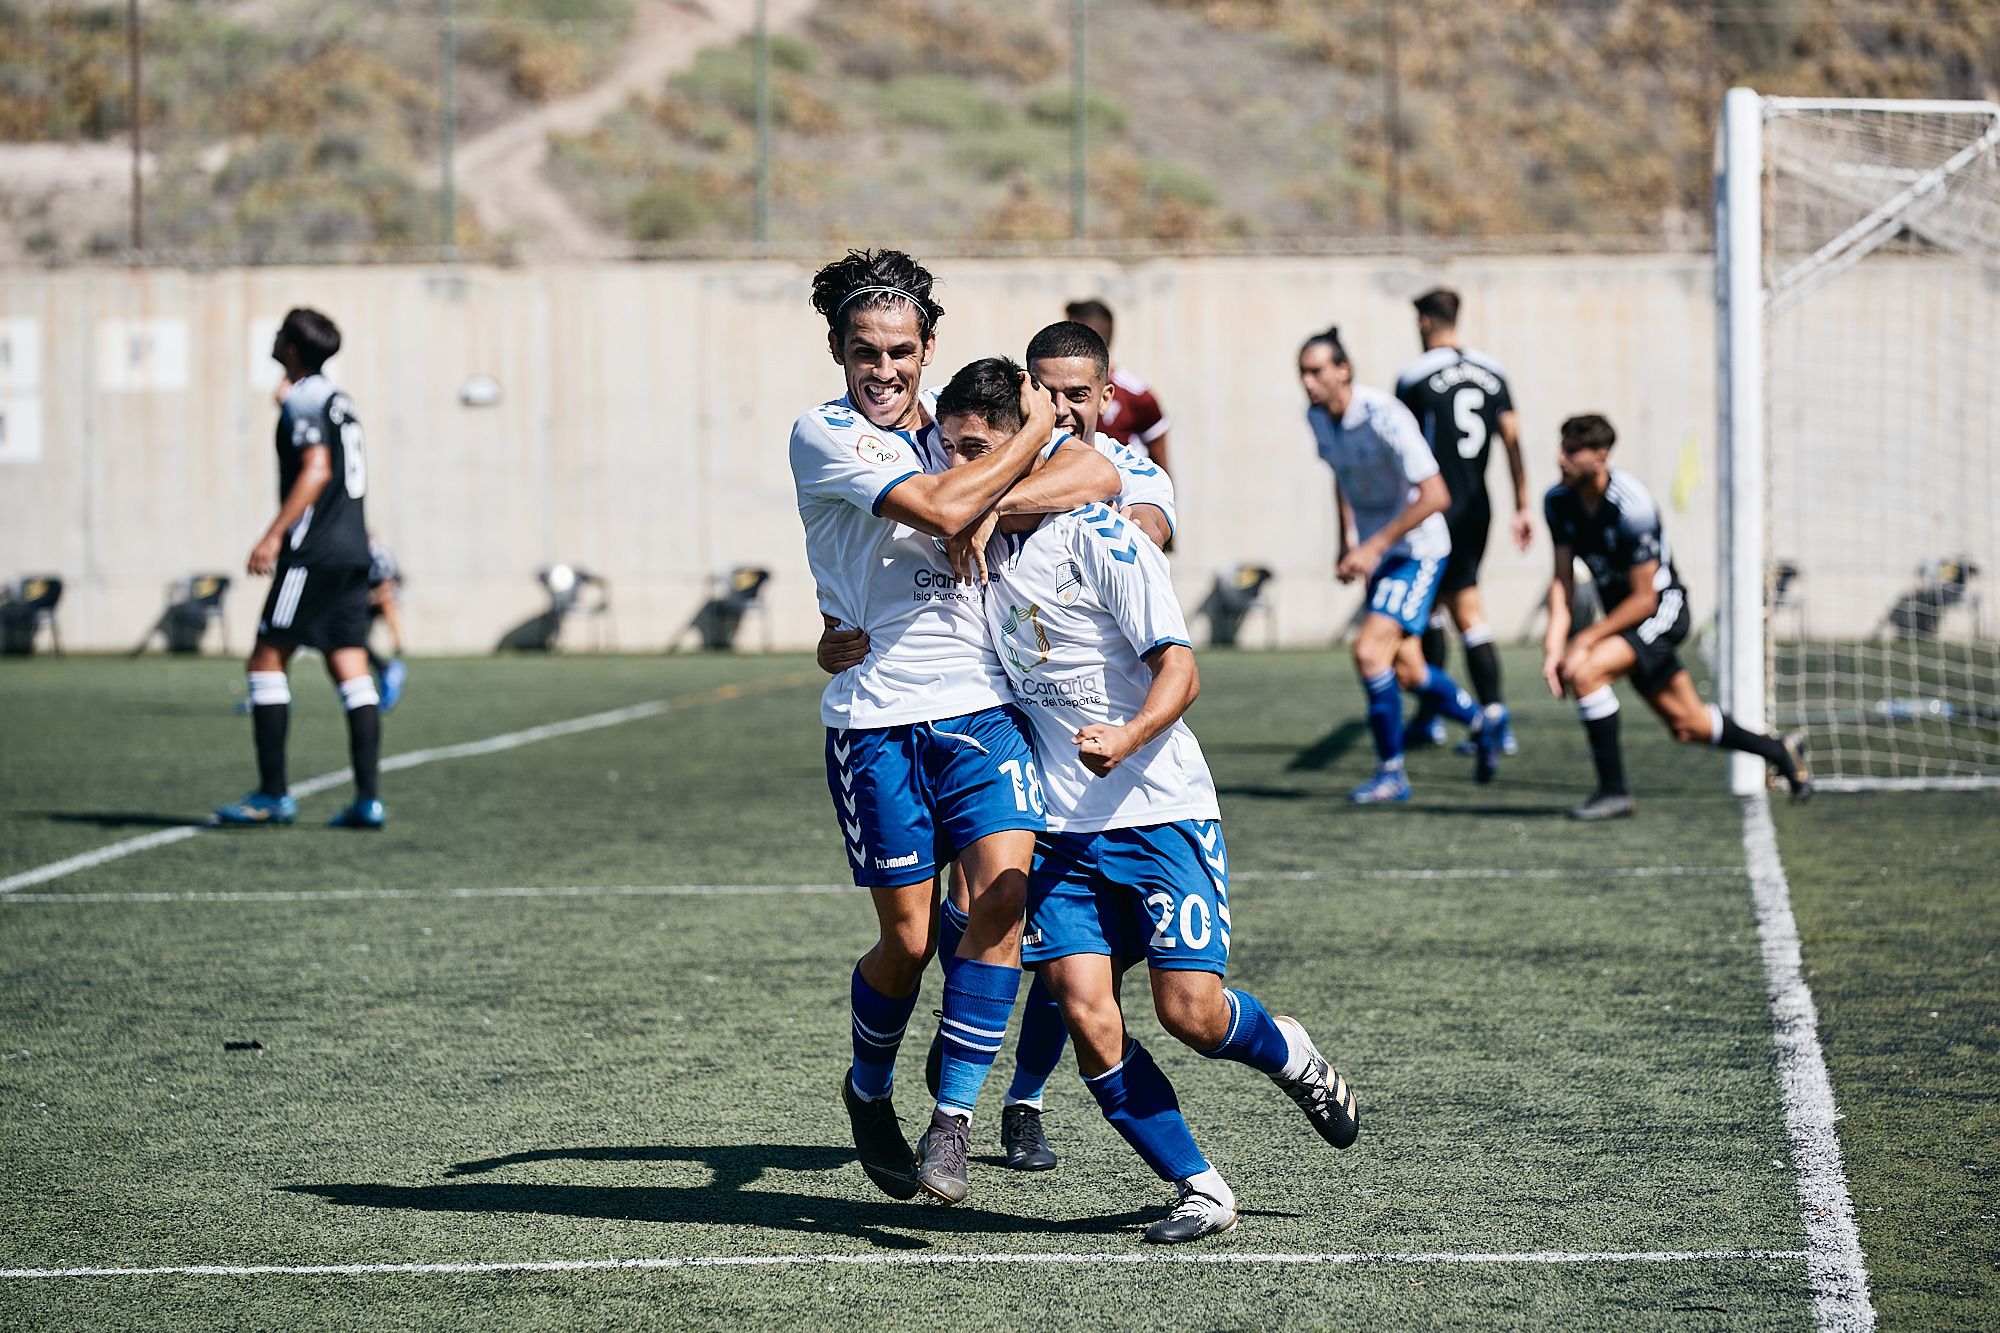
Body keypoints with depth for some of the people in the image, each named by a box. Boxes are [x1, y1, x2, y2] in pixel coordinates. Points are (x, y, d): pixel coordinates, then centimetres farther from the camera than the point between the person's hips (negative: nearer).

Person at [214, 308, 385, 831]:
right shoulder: (339, 399, 19)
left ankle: (273, 795, -4)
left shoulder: (302, 400, -9)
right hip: (352, 550, 9)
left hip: (314, 552, -9)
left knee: (266, 662, -3)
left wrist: (274, 535, -23)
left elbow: (317, 470, -20)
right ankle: (368, 798, -2)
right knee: (351, 671, 4)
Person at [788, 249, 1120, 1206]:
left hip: (984, 705, 4)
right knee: (908, 939, -1)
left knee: (1002, 890, -16)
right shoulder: (824, 437, -4)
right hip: (876, 719, -3)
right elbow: (938, 509, -18)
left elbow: (1100, 476, 2)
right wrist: (1033, 436, -6)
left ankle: (952, 1118, -7)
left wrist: (996, 504, -12)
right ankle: (869, 1091, 28)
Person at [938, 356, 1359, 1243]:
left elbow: (1179, 670, -16)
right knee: (1084, 1011, -11)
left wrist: (1126, 741, -33)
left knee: (1190, 1010, -11)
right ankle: (1199, 1190, 0)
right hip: (1061, 827, 6)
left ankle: (1290, 1056, 24)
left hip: (1160, 811, -6)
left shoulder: (1103, 542, -11)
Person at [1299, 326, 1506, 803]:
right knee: (1405, 671, 11)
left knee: (1368, 650, -20)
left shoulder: (1384, 418, -26)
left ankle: (1391, 772, -7)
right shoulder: (1319, 417, -2)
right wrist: (1347, 543, 10)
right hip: (1377, 553, 8)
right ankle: (1484, 719, 37)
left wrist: (1374, 546, -28)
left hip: (1416, 551, -8)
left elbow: (1435, 496, -28)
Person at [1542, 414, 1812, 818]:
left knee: (1585, 672, -29)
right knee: (1688, 726, 14)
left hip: (1662, 608, -7)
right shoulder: (1558, 501, -8)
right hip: (1620, 614, 7)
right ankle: (1781, 752, 38)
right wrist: (1554, 641, -21)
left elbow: (1644, 599, -24)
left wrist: (1585, 641, -25)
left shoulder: (1631, 506, -28)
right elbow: (1562, 580, -6)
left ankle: (1613, 790, -20)